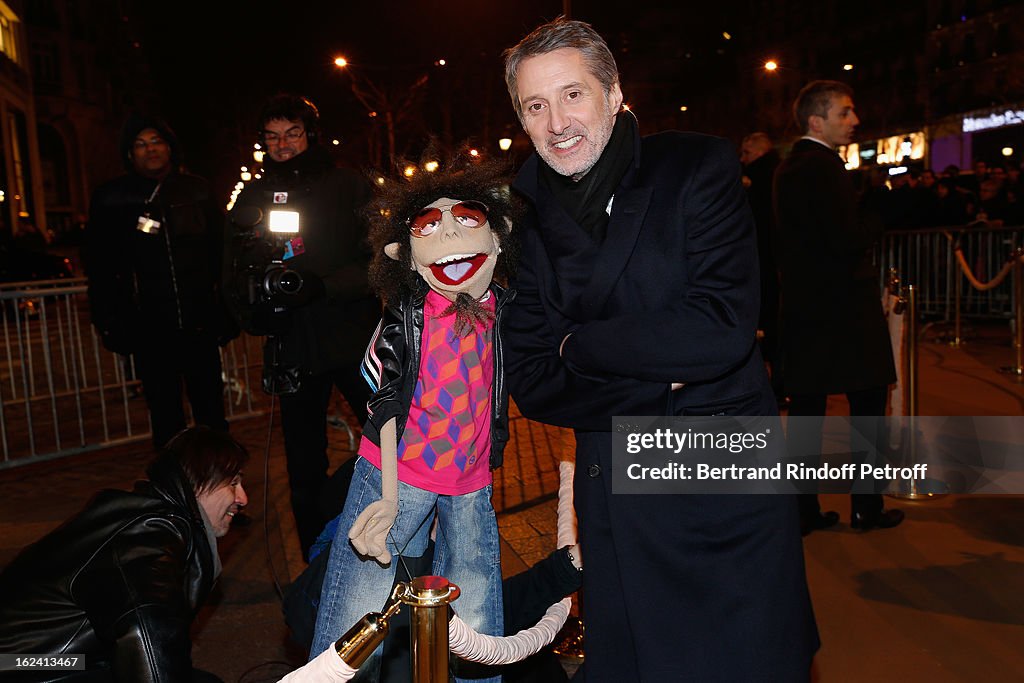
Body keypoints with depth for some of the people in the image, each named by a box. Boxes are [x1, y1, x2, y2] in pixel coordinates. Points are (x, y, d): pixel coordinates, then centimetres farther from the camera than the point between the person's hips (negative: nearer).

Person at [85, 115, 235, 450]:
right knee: (166, 419, 6)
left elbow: (221, 252, 5)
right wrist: (110, 322, -2)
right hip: (149, 331, 0)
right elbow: (99, 268, 5)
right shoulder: (111, 199, 5)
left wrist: (226, 312, -3)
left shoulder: (197, 191, 7)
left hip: (198, 325, 1)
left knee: (212, 412, 6)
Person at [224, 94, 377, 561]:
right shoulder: (251, 199, 11)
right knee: (306, 474, 9)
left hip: (355, 343, -2)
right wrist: (252, 312, -7)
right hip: (294, 351, 3)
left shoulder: (348, 188, 2)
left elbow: (378, 260, -6)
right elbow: (233, 276, 13)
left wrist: (323, 286, -19)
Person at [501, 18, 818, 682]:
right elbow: (531, 384, -4)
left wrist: (579, 345, -11)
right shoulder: (526, 220, 2)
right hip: (613, 508, 3)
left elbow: (722, 329, -21)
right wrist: (661, 384, -15)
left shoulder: (700, 167, -7)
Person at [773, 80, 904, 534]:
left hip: (803, 304, 8)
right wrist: (879, 217, -4)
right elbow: (849, 240, -22)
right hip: (841, 307, -8)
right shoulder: (823, 166, -16)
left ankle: (803, 509, 16)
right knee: (868, 401, 6)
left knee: (806, 408, 10)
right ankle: (866, 507, 14)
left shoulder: (789, 166, 13)